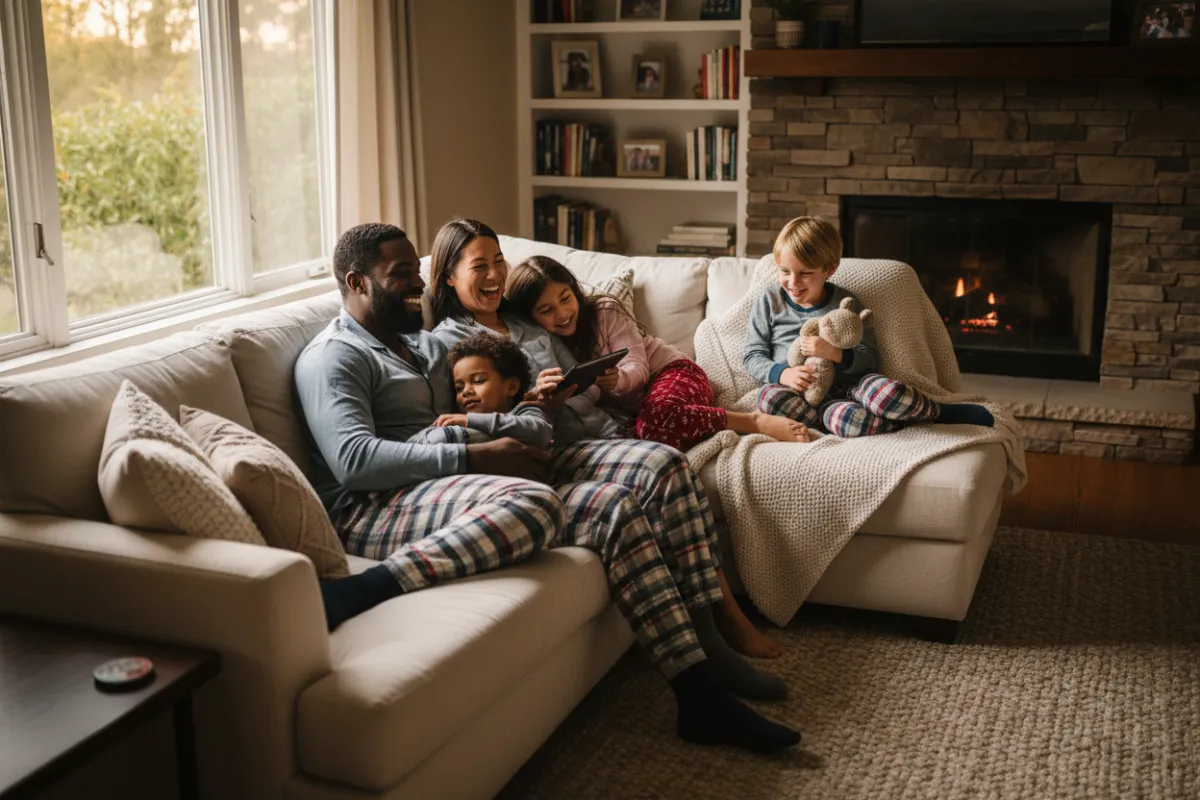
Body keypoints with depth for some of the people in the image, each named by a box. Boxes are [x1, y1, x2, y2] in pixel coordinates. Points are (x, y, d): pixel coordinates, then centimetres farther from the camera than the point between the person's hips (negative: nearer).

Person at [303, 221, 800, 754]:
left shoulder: (426, 344, 27)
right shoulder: (333, 355, -1)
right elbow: (354, 459, -17)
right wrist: (477, 459, -19)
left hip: (454, 492, 8)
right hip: (376, 510, -8)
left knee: (617, 509, -8)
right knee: (533, 504, -37)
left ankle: (700, 695, -16)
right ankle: (359, 593, -43)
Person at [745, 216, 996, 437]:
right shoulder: (769, 301, 10)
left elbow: (870, 359, 7)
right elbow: (753, 356, 7)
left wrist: (837, 354, -15)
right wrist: (782, 373, -14)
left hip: (847, 384, 0)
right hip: (803, 392, 1)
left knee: (887, 392, -38)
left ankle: (936, 411, -6)